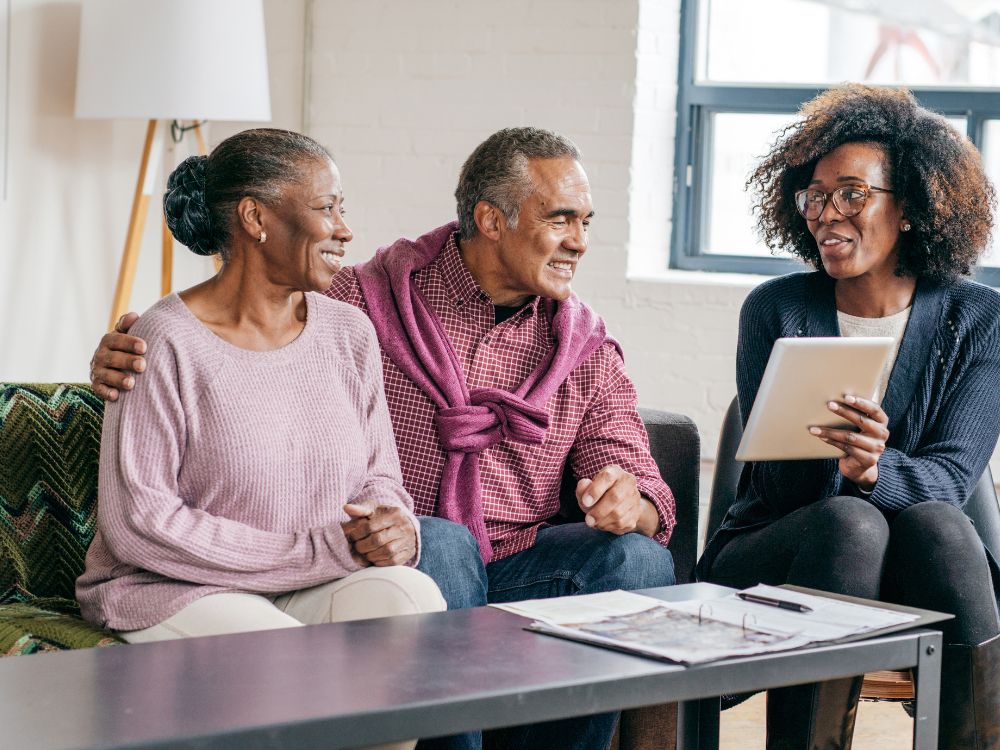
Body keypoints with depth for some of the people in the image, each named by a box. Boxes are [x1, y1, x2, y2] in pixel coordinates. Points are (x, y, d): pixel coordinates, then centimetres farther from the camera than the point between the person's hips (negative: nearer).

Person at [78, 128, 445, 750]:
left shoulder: (349, 333, 9)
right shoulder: (168, 342, -11)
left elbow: (380, 478, 16)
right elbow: (136, 523, -16)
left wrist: (396, 528, -12)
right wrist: (321, 551, -17)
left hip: (319, 585, 5)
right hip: (173, 593, -5)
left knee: (412, 595, -26)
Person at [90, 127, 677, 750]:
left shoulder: (587, 348, 10)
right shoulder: (368, 300, 1)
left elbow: (646, 496, 6)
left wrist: (631, 502, -21)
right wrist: (126, 357, -17)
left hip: (516, 568, 3)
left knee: (640, 560, -25)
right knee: (441, 542, -36)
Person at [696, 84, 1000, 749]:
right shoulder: (777, 309, 1)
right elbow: (777, 482, -6)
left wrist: (874, 470, -32)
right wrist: (832, 459, -31)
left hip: (920, 578, 1)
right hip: (770, 560, -1)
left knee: (936, 523, -32)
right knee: (848, 521, -33)